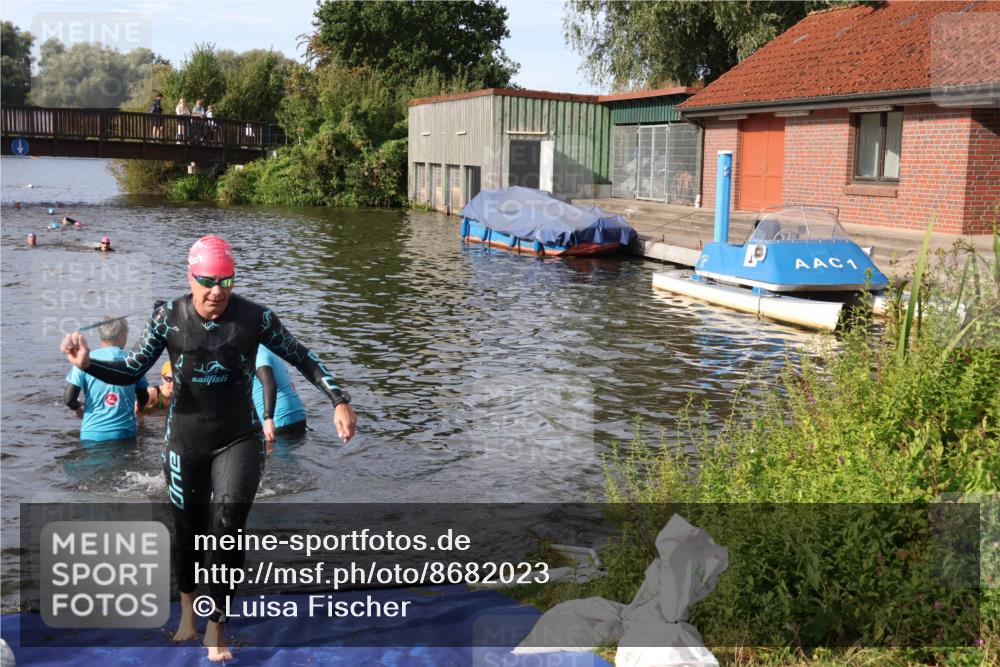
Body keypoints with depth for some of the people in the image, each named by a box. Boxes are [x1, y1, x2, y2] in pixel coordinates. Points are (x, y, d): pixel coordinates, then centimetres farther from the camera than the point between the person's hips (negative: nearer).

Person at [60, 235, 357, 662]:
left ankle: (216, 629, 8)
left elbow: (301, 358, -2)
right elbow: (129, 372, -6)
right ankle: (187, 607, 43)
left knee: (228, 530, -12)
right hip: (185, 442, 1)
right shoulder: (169, 318, -8)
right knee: (188, 530, 13)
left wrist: (339, 400, -9)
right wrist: (88, 364, -25)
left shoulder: (254, 317, -11)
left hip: (239, 440, -1)